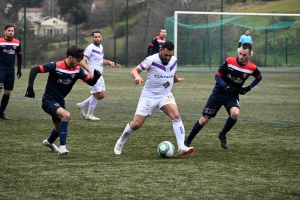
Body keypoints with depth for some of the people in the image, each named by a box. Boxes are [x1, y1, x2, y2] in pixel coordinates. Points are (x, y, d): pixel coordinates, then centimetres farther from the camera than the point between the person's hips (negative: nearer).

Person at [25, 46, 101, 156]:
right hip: (49, 101, -7)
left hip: (59, 101, 7)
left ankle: (49, 142, 59)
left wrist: (96, 77, -24)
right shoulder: (56, 66, -22)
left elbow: (90, 82, -2)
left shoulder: (77, 69, -5)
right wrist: (30, 88, -27)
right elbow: (34, 70, -21)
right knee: (66, 115, -33)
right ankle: (62, 147, -28)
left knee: (60, 128, 24)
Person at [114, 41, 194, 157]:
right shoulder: (151, 60, -18)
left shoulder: (174, 61, -2)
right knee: (136, 124, -2)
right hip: (149, 96, -3)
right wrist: (137, 77, -36)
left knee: (176, 116, -23)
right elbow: (134, 70, -17)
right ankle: (120, 143, 25)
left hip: (165, 95, 3)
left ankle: (181, 148, -28)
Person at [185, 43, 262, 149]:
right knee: (204, 120, -1)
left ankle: (223, 135, -4)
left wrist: (248, 88, 0)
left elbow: (259, 77, 12)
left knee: (235, 113, -31)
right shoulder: (229, 61, -15)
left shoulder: (252, 68, -10)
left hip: (233, 96, 1)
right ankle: (187, 141, 17)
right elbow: (217, 76, -7)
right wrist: (226, 87, -23)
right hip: (218, 93, -1)